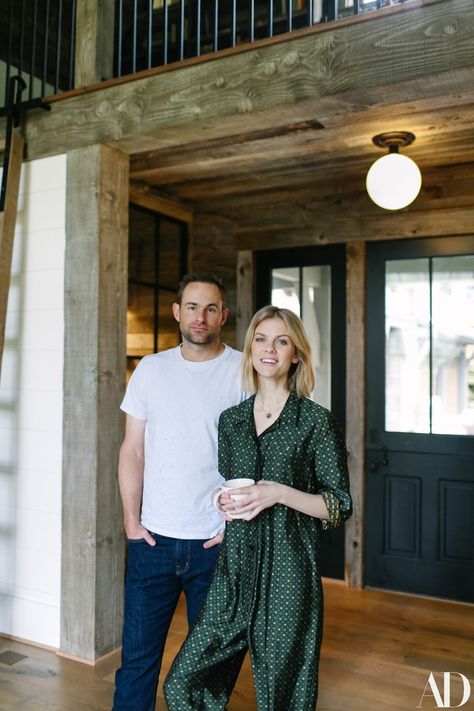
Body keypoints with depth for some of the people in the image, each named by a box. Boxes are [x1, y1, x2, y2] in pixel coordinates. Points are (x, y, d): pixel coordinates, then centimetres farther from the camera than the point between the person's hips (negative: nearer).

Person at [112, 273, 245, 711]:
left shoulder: (243, 371, -4)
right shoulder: (151, 369, 5)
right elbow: (132, 451, 6)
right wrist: (131, 521, 1)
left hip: (216, 542, -2)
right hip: (153, 539, 2)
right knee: (137, 657, 10)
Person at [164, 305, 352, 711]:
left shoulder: (316, 420, -6)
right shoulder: (231, 419, 9)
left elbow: (340, 506, -5)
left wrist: (280, 494, -17)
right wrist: (224, 502, -1)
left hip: (287, 574, -4)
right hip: (234, 570, 5)